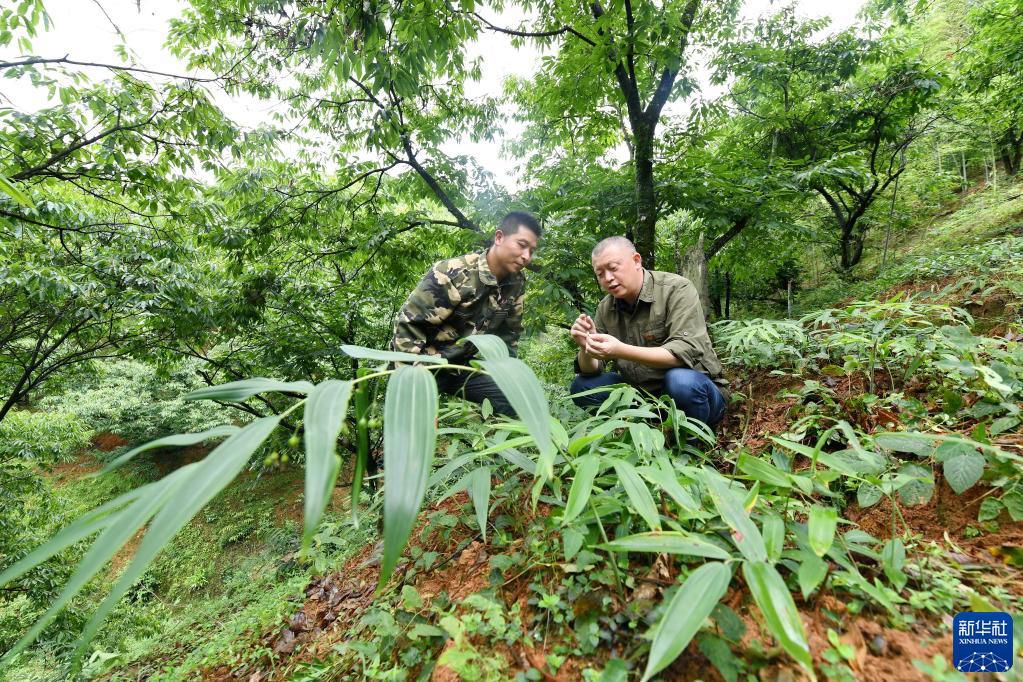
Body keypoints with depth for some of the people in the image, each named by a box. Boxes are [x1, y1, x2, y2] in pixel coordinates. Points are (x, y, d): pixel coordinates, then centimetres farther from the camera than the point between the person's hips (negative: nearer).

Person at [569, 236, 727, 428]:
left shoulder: (676, 289, -16)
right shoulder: (605, 308, -1)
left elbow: (686, 352, -29)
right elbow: (590, 370, -1)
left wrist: (620, 351, -39)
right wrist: (586, 347, -24)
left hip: (694, 390, -4)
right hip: (642, 393, 5)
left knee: (680, 380, -36)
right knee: (582, 386, -10)